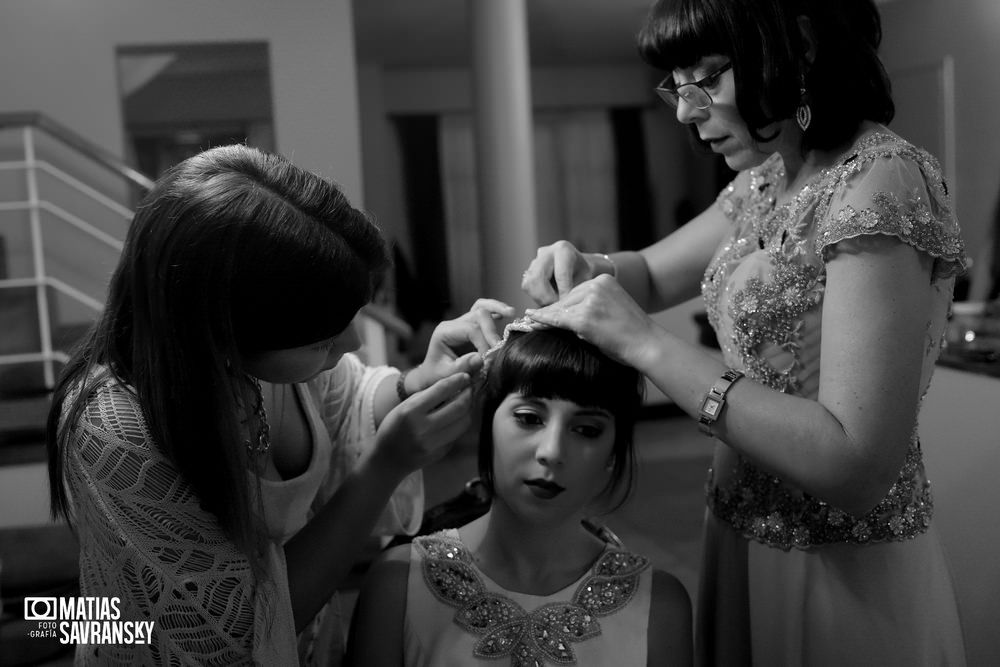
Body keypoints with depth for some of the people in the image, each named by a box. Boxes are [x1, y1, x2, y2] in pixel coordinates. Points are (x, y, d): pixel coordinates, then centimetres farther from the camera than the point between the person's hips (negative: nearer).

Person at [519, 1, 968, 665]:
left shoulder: (883, 180, -23)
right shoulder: (768, 180, 2)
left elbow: (857, 466, -29)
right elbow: (653, 274, 16)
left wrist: (646, 342, -28)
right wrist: (586, 270, -7)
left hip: (842, 570, -7)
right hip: (745, 534, 8)